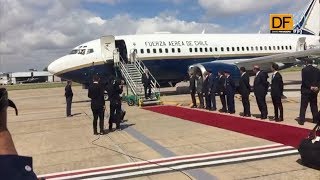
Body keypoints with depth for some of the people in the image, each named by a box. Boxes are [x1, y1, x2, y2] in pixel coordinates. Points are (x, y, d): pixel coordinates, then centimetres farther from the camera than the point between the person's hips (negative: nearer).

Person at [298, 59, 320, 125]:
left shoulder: (304, 69, -9)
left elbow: (304, 80, -15)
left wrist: (310, 87, -12)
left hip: (306, 90, -4)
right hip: (314, 91, 4)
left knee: (303, 106, -1)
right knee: (314, 106, 14)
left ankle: (301, 120, -3)